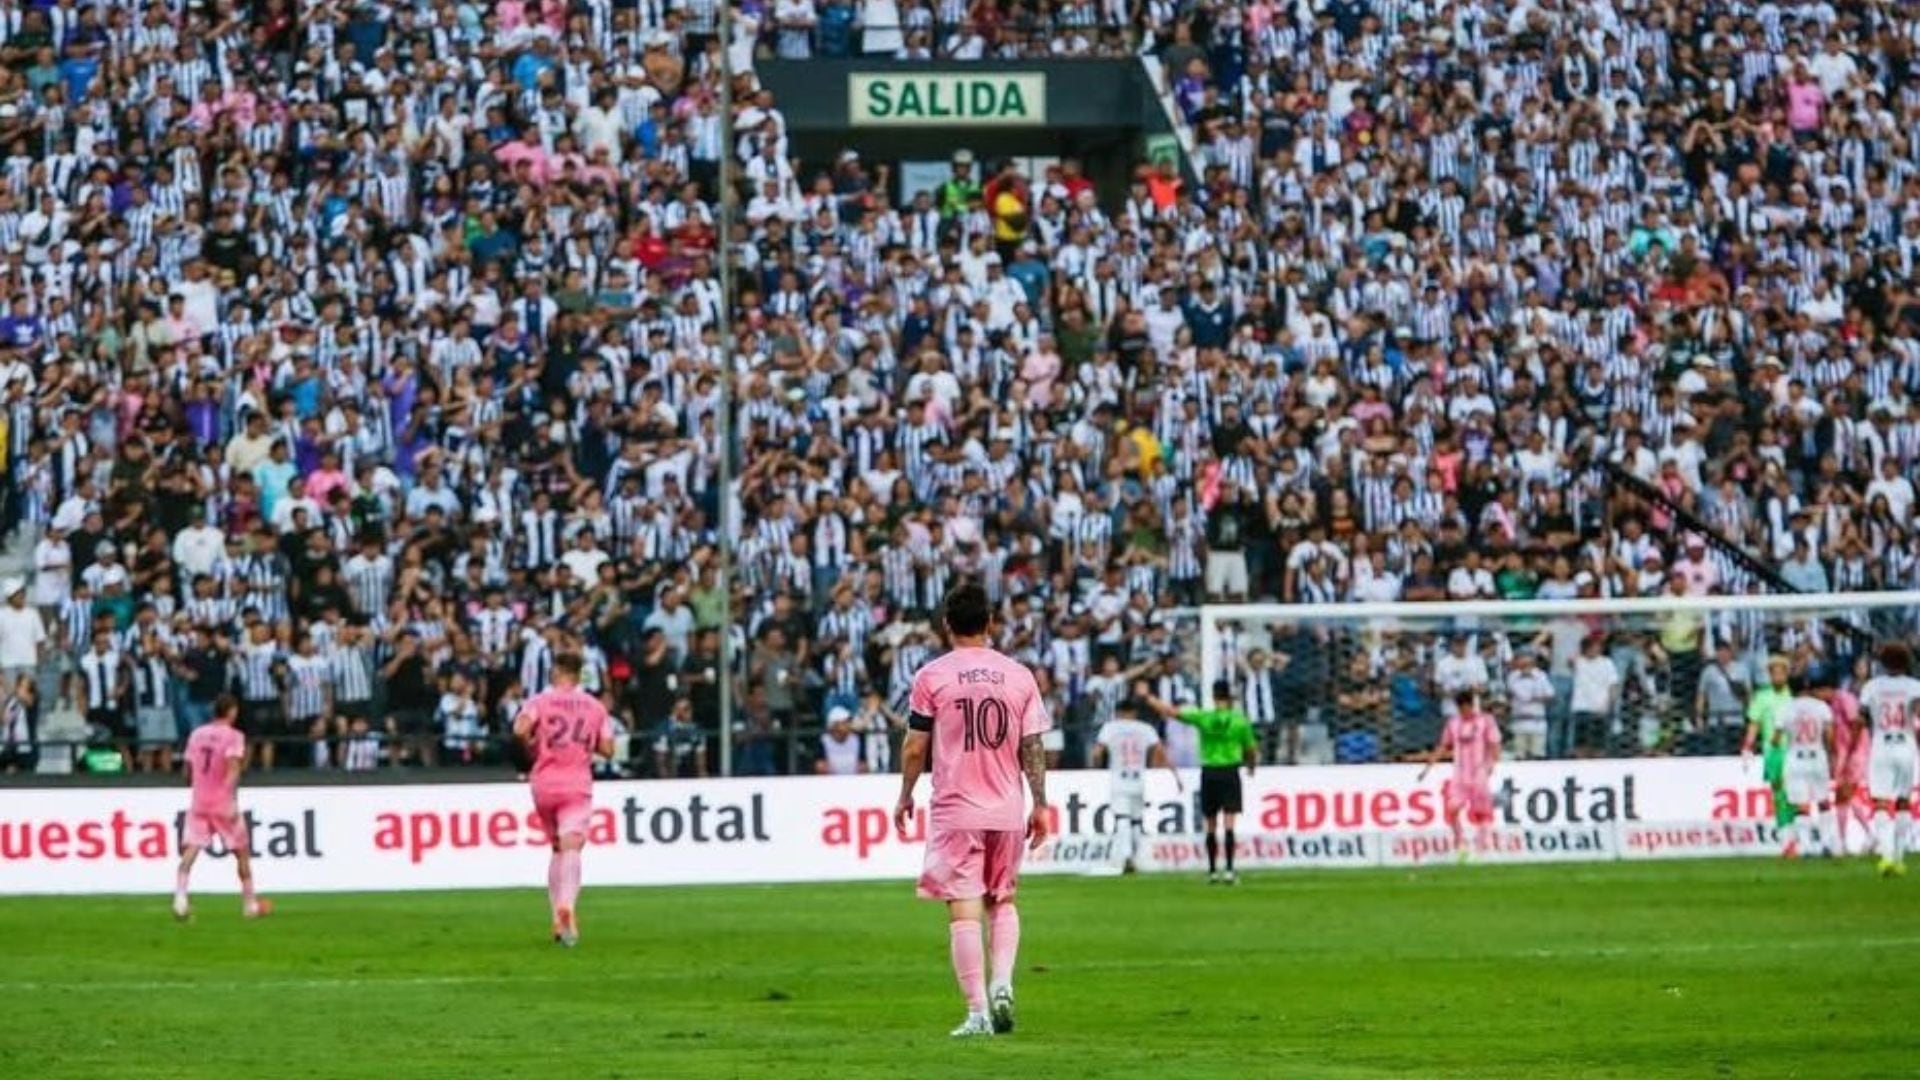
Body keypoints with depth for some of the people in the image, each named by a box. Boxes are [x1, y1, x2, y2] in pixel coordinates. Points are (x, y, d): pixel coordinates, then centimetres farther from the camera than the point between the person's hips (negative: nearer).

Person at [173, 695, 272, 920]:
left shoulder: (196, 734, 10)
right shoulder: (233, 736, -6)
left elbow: (188, 773, 16)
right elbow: (233, 770, -18)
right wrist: (232, 802, -23)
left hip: (198, 802, 3)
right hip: (224, 802, -3)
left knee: (190, 850, -8)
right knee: (242, 851, 14)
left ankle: (180, 896, -30)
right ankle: (250, 904, 21)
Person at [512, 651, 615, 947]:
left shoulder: (540, 701, 2)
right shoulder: (595, 707, 8)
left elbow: (520, 729, -17)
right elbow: (607, 749, 6)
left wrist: (531, 747, 3)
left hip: (544, 782, 1)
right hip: (578, 784, -1)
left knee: (557, 849, 18)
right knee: (571, 848, -14)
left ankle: (558, 918, 15)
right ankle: (567, 907, -39)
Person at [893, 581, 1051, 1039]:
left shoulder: (931, 676, -5)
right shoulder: (1018, 675, 2)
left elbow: (915, 748, -1)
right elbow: (1033, 747, 3)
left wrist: (905, 797, 13)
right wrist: (1040, 804, 10)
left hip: (955, 808, -3)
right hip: (1007, 808, 3)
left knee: (964, 910, -2)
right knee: (1002, 901, 20)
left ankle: (977, 1012, -8)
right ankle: (1002, 983, -1)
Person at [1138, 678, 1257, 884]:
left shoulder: (1202, 718, -3)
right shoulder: (1241, 721, -3)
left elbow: (1170, 711, -2)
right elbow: (1251, 750, 6)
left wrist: (1147, 697, 10)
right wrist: (1250, 765, 29)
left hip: (1208, 773, 1)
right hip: (1230, 772, -1)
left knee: (1211, 826, 11)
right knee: (1229, 823, -6)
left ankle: (1212, 871, 16)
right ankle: (1229, 870, -16)